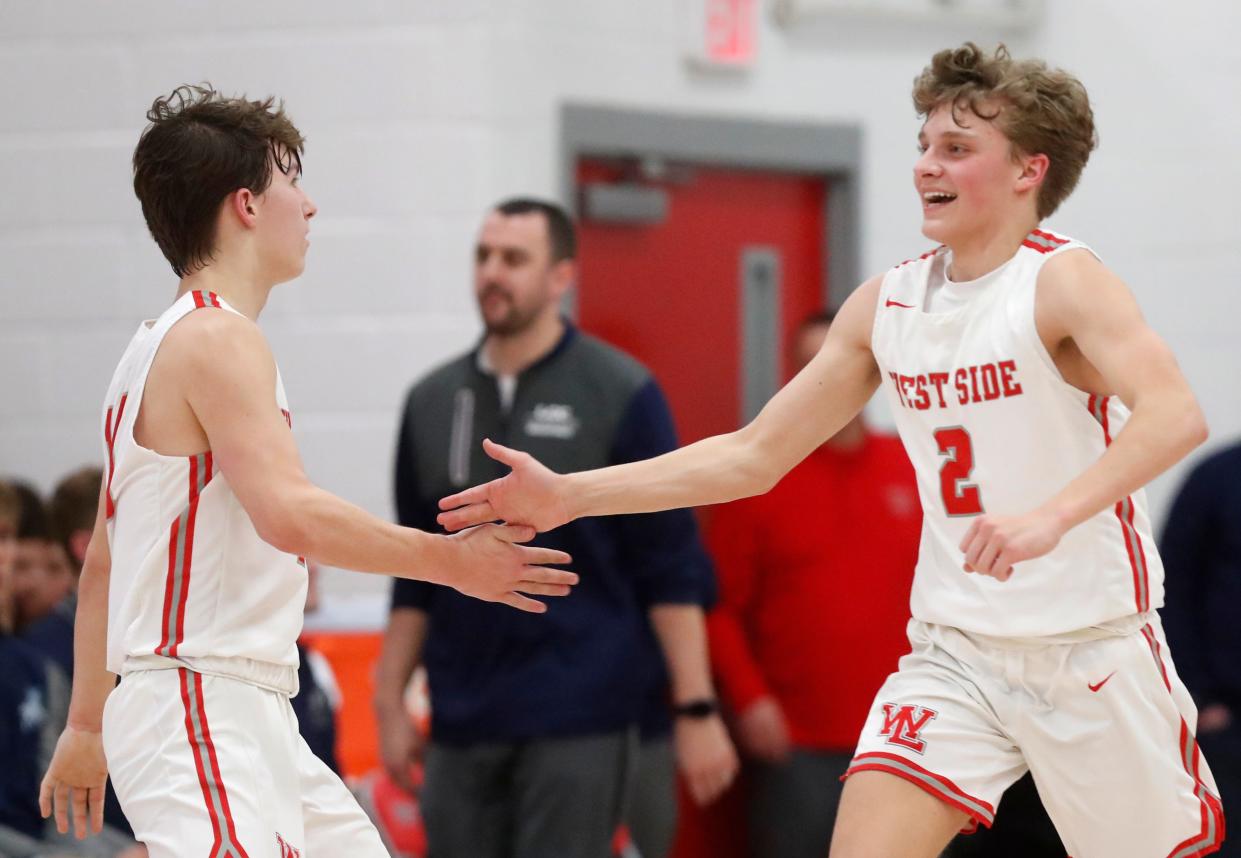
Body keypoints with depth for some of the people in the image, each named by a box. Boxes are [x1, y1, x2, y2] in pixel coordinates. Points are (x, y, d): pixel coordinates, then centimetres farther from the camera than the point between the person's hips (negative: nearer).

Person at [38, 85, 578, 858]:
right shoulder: (219, 338, -11)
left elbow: (101, 563, 24)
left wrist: (86, 727, 28)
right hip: (199, 711, -11)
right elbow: (289, 515, -24)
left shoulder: (159, 345, 19)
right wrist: (450, 561, -15)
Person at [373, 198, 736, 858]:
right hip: (461, 723, 5)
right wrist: (390, 703, 10)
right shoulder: (433, 402, 10)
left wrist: (696, 709, -10)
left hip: (576, 722, -5)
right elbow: (415, 575, 15)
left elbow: (672, 569, -5)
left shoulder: (620, 394, -3)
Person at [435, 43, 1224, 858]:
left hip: (1092, 651, -4)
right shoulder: (886, 304, 5)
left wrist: (1051, 516, -47)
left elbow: (1176, 415, -31)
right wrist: (571, 494, 5)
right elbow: (753, 456, 12)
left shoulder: (1063, 281, -13)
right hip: (955, 654, 4)